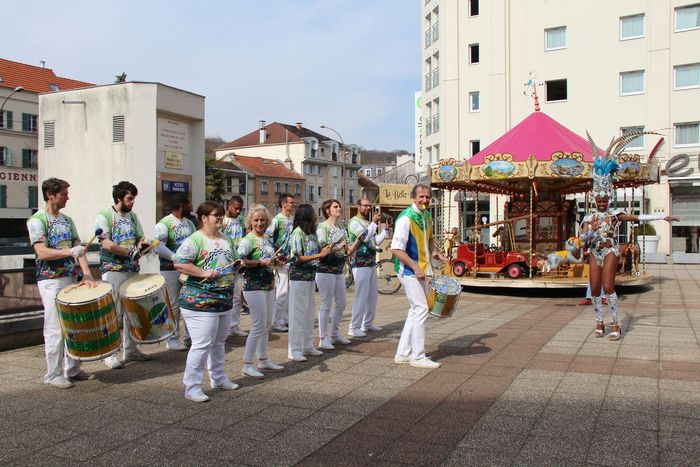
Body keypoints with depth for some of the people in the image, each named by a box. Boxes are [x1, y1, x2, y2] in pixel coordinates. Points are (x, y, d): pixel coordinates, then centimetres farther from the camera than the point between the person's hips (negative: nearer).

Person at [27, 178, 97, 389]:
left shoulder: (67, 220, 13)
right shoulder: (37, 221, -8)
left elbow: (78, 248, 8)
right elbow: (42, 253, -18)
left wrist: (86, 273, -5)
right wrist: (70, 252, -30)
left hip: (70, 278, 7)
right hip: (51, 281, -7)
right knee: (55, 329, -3)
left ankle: (72, 369, 21)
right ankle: (53, 375, 7)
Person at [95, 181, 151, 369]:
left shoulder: (132, 216, 13)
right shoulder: (104, 216, -6)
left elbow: (140, 239, 14)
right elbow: (106, 244, -16)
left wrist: (141, 244, -9)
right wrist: (131, 252, -17)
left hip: (132, 270, 6)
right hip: (113, 271, -6)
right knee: (113, 313, -4)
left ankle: (130, 349, 22)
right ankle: (109, 353, 6)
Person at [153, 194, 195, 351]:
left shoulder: (189, 223, 12)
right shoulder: (164, 224, -12)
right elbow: (158, 246, -23)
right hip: (171, 269, -7)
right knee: (174, 305, 1)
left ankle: (190, 335, 23)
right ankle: (172, 339, 12)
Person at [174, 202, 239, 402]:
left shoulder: (226, 240, 14)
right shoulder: (194, 240, -12)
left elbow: (234, 261, 27)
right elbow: (179, 263, -23)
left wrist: (238, 264, 5)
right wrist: (204, 273, -25)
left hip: (225, 301, 8)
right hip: (200, 301, -8)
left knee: (219, 342, 19)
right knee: (202, 344, -7)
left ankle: (218, 378, 34)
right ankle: (191, 387, 4)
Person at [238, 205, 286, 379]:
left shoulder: (268, 239, 13)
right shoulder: (247, 240, -12)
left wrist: (276, 262, 6)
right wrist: (260, 262, -26)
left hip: (269, 286, 8)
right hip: (254, 288, -8)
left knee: (267, 326, 15)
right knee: (259, 326, -7)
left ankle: (263, 360, 28)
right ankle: (247, 365, 4)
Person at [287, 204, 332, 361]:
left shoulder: (311, 233, 9)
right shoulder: (297, 233, -15)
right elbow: (297, 258, -19)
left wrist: (326, 251, -2)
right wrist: (319, 255, -19)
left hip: (310, 277, 8)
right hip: (298, 277, -8)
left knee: (309, 313, 14)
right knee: (298, 313, -3)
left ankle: (307, 345, 26)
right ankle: (294, 350, 5)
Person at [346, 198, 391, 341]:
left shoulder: (369, 223, 17)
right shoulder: (354, 222, -8)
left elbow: (377, 241, 16)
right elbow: (365, 237, -20)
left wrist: (386, 229, 8)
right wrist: (374, 223, -16)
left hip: (372, 263, 9)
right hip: (360, 264, -8)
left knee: (372, 296, 12)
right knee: (361, 296, -9)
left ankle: (368, 324, 22)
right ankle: (354, 327, -4)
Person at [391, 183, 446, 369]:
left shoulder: (427, 216, 9)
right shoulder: (406, 218, -18)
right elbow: (396, 250, -21)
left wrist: (434, 251, 9)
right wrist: (416, 268, -23)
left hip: (421, 269, 9)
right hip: (409, 270, -9)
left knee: (415, 311, 12)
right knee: (421, 309, -9)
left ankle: (403, 353, 21)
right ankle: (418, 356, 1)